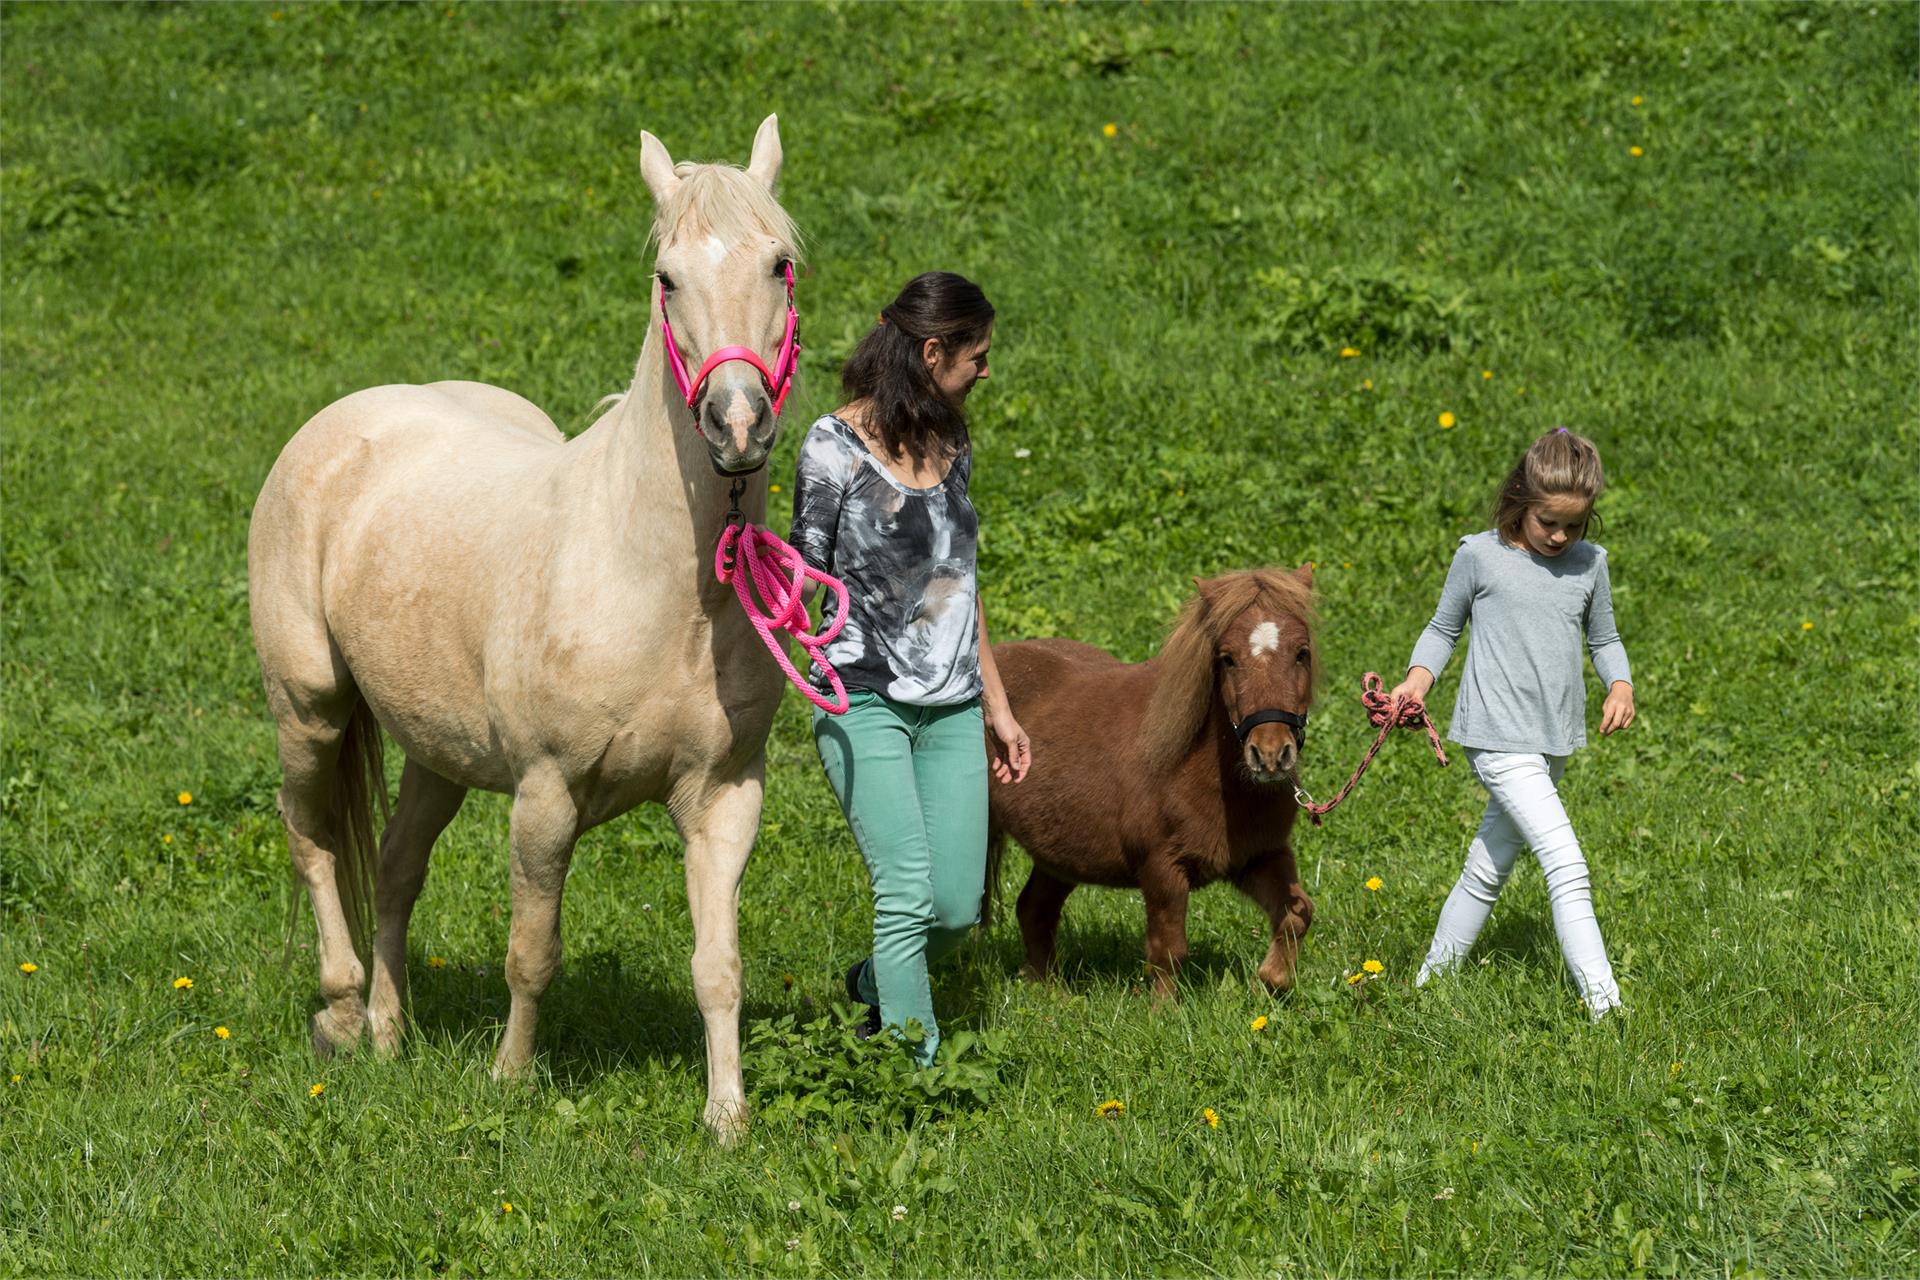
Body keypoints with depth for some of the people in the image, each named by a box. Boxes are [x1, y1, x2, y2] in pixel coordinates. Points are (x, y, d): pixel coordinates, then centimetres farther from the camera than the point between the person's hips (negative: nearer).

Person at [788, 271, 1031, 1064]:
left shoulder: (950, 446, 10)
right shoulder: (835, 447, -8)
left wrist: (997, 705, 20)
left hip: (951, 707, 6)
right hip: (863, 702, -6)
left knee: (957, 907, 4)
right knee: (908, 892, -14)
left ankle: (875, 985, 32)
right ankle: (916, 1066, -7)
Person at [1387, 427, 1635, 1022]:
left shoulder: (1589, 564, 7)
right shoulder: (1480, 556, -5)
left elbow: (1604, 639, 19)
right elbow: (1444, 628, 8)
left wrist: (1621, 686, 0)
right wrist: (1418, 678, -8)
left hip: (1554, 743, 6)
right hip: (1499, 739, -6)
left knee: (1489, 869, 16)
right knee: (1566, 865, -18)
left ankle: (1433, 978, 31)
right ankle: (1603, 1004, -22)